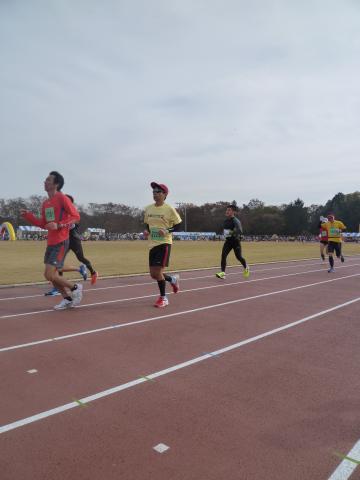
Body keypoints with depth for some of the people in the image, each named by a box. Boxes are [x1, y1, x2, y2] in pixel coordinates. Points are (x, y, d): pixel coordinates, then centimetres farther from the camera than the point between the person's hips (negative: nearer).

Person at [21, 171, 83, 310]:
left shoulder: (62, 198, -11)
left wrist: (59, 225, -25)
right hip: (50, 243, 9)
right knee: (52, 275, 12)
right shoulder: (45, 203, 13)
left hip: (61, 243, -9)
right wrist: (27, 215, 9)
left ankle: (75, 287, 8)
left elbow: (76, 216, -15)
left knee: (49, 275, -12)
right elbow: (44, 224, 18)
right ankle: (67, 299, 27)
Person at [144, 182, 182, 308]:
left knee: (157, 271, -11)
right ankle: (173, 279, 38)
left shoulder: (169, 209, -8)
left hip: (164, 244, -6)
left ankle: (163, 298, 10)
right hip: (152, 244, 6)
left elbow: (178, 226, -4)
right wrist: (146, 231, -2)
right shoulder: (148, 209, 8)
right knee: (153, 274, 8)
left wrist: (167, 231, -20)